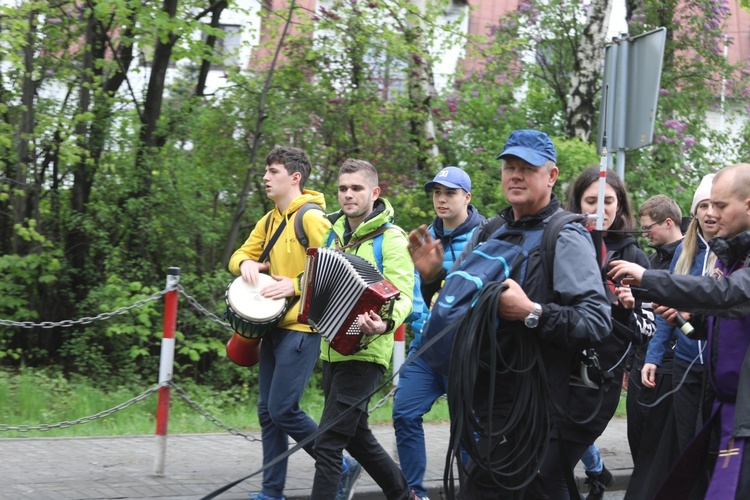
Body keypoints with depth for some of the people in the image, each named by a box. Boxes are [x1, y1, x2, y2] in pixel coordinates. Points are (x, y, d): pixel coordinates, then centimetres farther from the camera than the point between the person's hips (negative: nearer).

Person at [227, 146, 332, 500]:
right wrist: (246, 263, -2)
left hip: (301, 328, -9)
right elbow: (239, 256, 20)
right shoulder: (269, 221, 14)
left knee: (283, 410, -12)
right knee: (267, 412, 7)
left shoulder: (311, 217, -11)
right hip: (274, 325, 9)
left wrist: (296, 286, -21)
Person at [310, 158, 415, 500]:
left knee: (328, 443, -12)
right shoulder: (335, 232, 11)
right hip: (332, 350, 8)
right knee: (355, 434, 19)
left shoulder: (391, 238, -11)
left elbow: (402, 294, -21)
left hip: (364, 353, -8)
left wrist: (386, 324, -40)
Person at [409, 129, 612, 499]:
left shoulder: (566, 239, -9)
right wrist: (432, 276, 6)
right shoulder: (487, 234, 13)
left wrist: (532, 313, -27)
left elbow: (597, 322, -19)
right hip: (478, 402, 8)